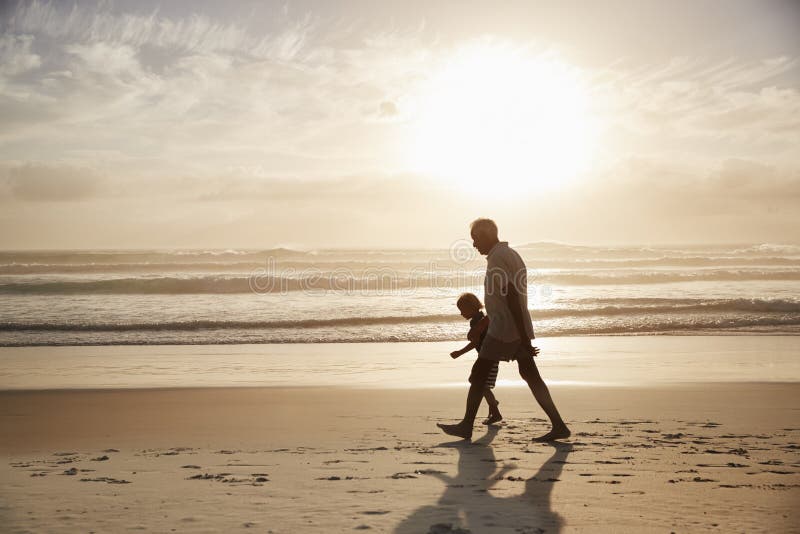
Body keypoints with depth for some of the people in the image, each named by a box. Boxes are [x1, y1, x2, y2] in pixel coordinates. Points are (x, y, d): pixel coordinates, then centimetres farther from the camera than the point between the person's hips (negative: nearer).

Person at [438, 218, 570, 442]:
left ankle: (467, 426, 10)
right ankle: (558, 426, 3)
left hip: (504, 329, -9)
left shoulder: (497, 258, -15)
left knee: (478, 373, 2)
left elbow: (512, 297, -22)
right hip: (517, 329, 9)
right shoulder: (511, 254, 17)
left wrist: (523, 338, -23)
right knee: (530, 376, 8)